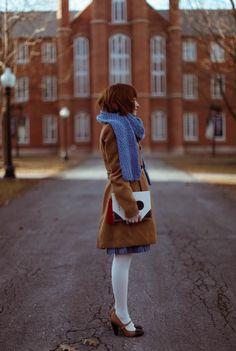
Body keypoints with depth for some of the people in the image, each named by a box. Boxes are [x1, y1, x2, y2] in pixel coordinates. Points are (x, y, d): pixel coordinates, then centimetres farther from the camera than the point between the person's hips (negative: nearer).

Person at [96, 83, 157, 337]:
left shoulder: (124, 127, 19)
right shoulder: (113, 129, -12)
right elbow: (117, 174, -18)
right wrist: (130, 208, -20)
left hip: (132, 196, 10)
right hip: (125, 200, -10)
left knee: (123, 257, 12)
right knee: (123, 256, -4)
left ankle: (119, 311, 19)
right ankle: (121, 314, 4)